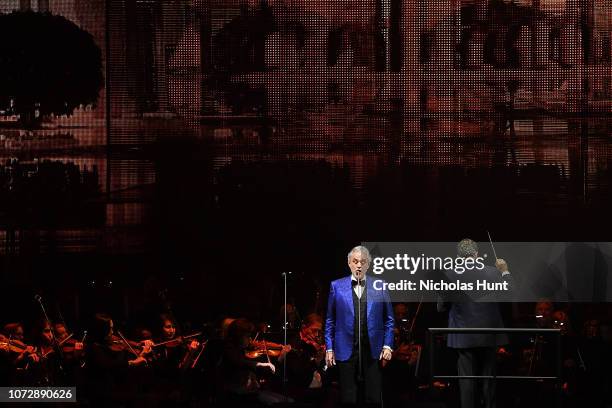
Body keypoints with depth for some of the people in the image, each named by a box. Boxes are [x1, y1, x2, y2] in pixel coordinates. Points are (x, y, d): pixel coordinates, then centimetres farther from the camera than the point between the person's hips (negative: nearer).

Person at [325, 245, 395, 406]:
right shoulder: (336, 286, 6)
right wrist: (329, 348, 4)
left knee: (374, 398, -1)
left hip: (373, 351, 0)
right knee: (348, 399, 2)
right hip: (346, 350, 0)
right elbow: (330, 320, 9)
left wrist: (387, 345, 0)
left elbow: (389, 319, 9)